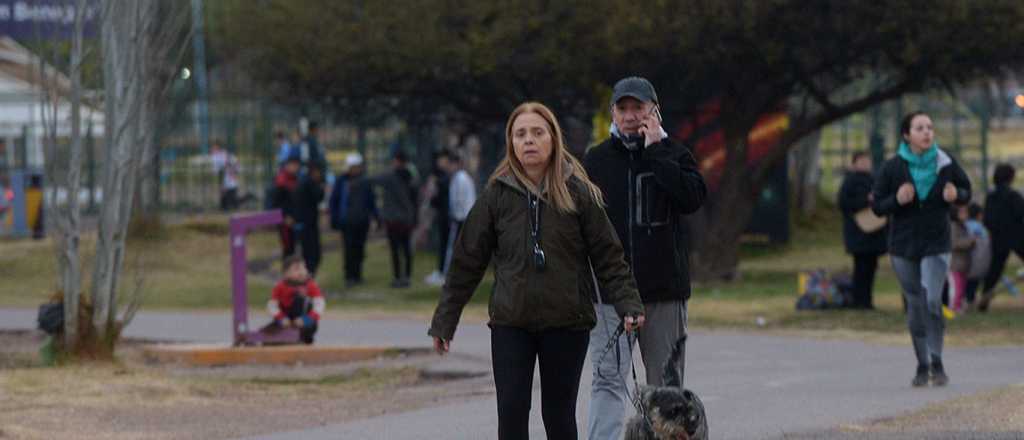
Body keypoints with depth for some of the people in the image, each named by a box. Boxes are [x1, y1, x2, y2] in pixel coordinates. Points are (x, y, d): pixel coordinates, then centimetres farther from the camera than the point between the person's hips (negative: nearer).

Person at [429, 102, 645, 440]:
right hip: (510, 323, 1)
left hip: (566, 323, -1)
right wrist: (444, 321, 6)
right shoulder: (497, 194, 2)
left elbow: (607, 256, 0)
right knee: (512, 413, -6)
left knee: (559, 413, 6)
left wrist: (628, 305, -11)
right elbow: (467, 260, 6)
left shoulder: (577, 192, -1)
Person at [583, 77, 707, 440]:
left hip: (664, 288, 0)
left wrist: (656, 152, -11)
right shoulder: (595, 161, 9)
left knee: (666, 383, 8)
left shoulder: (673, 155, 6)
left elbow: (693, 198, -13)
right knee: (608, 378, -12)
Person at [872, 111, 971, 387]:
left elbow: (966, 191, 10)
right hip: (903, 247, 1)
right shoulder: (892, 168, -8)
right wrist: (897, 200, -23)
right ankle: (922, 365, 20)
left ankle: (937, 362, -3)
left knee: (932, 300, -17)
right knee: (915, 305, 6)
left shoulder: (945, 164, -5)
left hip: (936, 245, -1)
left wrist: (956, 195, -14)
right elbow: (877, 206, -2)